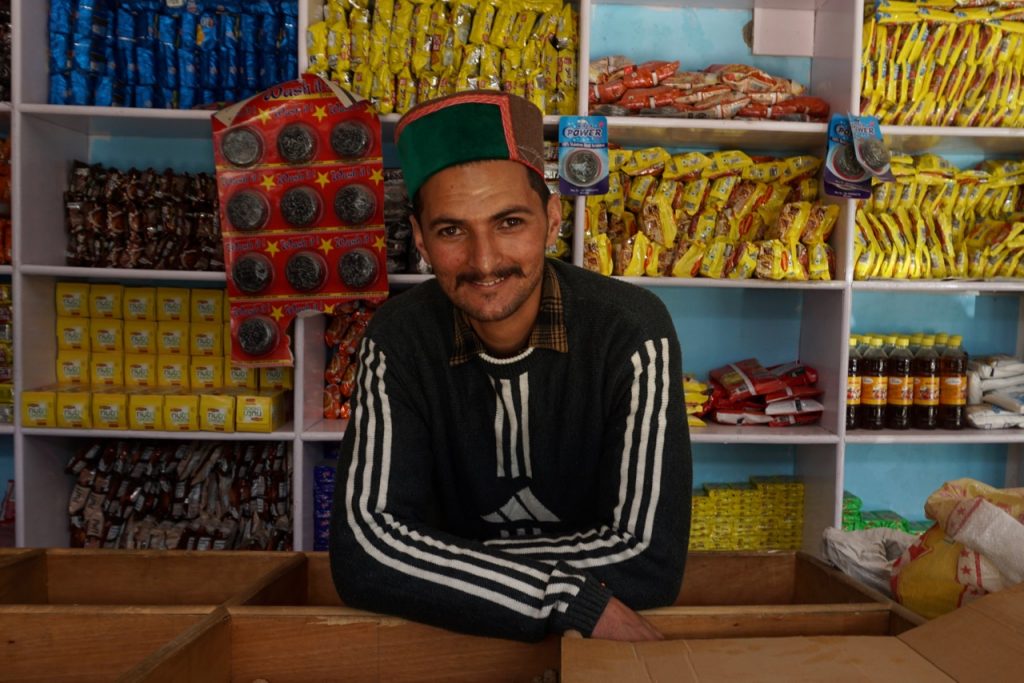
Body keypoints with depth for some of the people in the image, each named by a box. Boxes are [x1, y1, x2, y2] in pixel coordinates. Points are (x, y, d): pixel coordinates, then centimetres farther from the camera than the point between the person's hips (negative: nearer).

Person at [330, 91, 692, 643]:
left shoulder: (631, 330, -17)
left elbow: (648, 556, -21)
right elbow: (363, 552, -20)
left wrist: (442, 563, -19)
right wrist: (578, 601, -26)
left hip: (605, 639, -1)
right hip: (455, 636, 2)